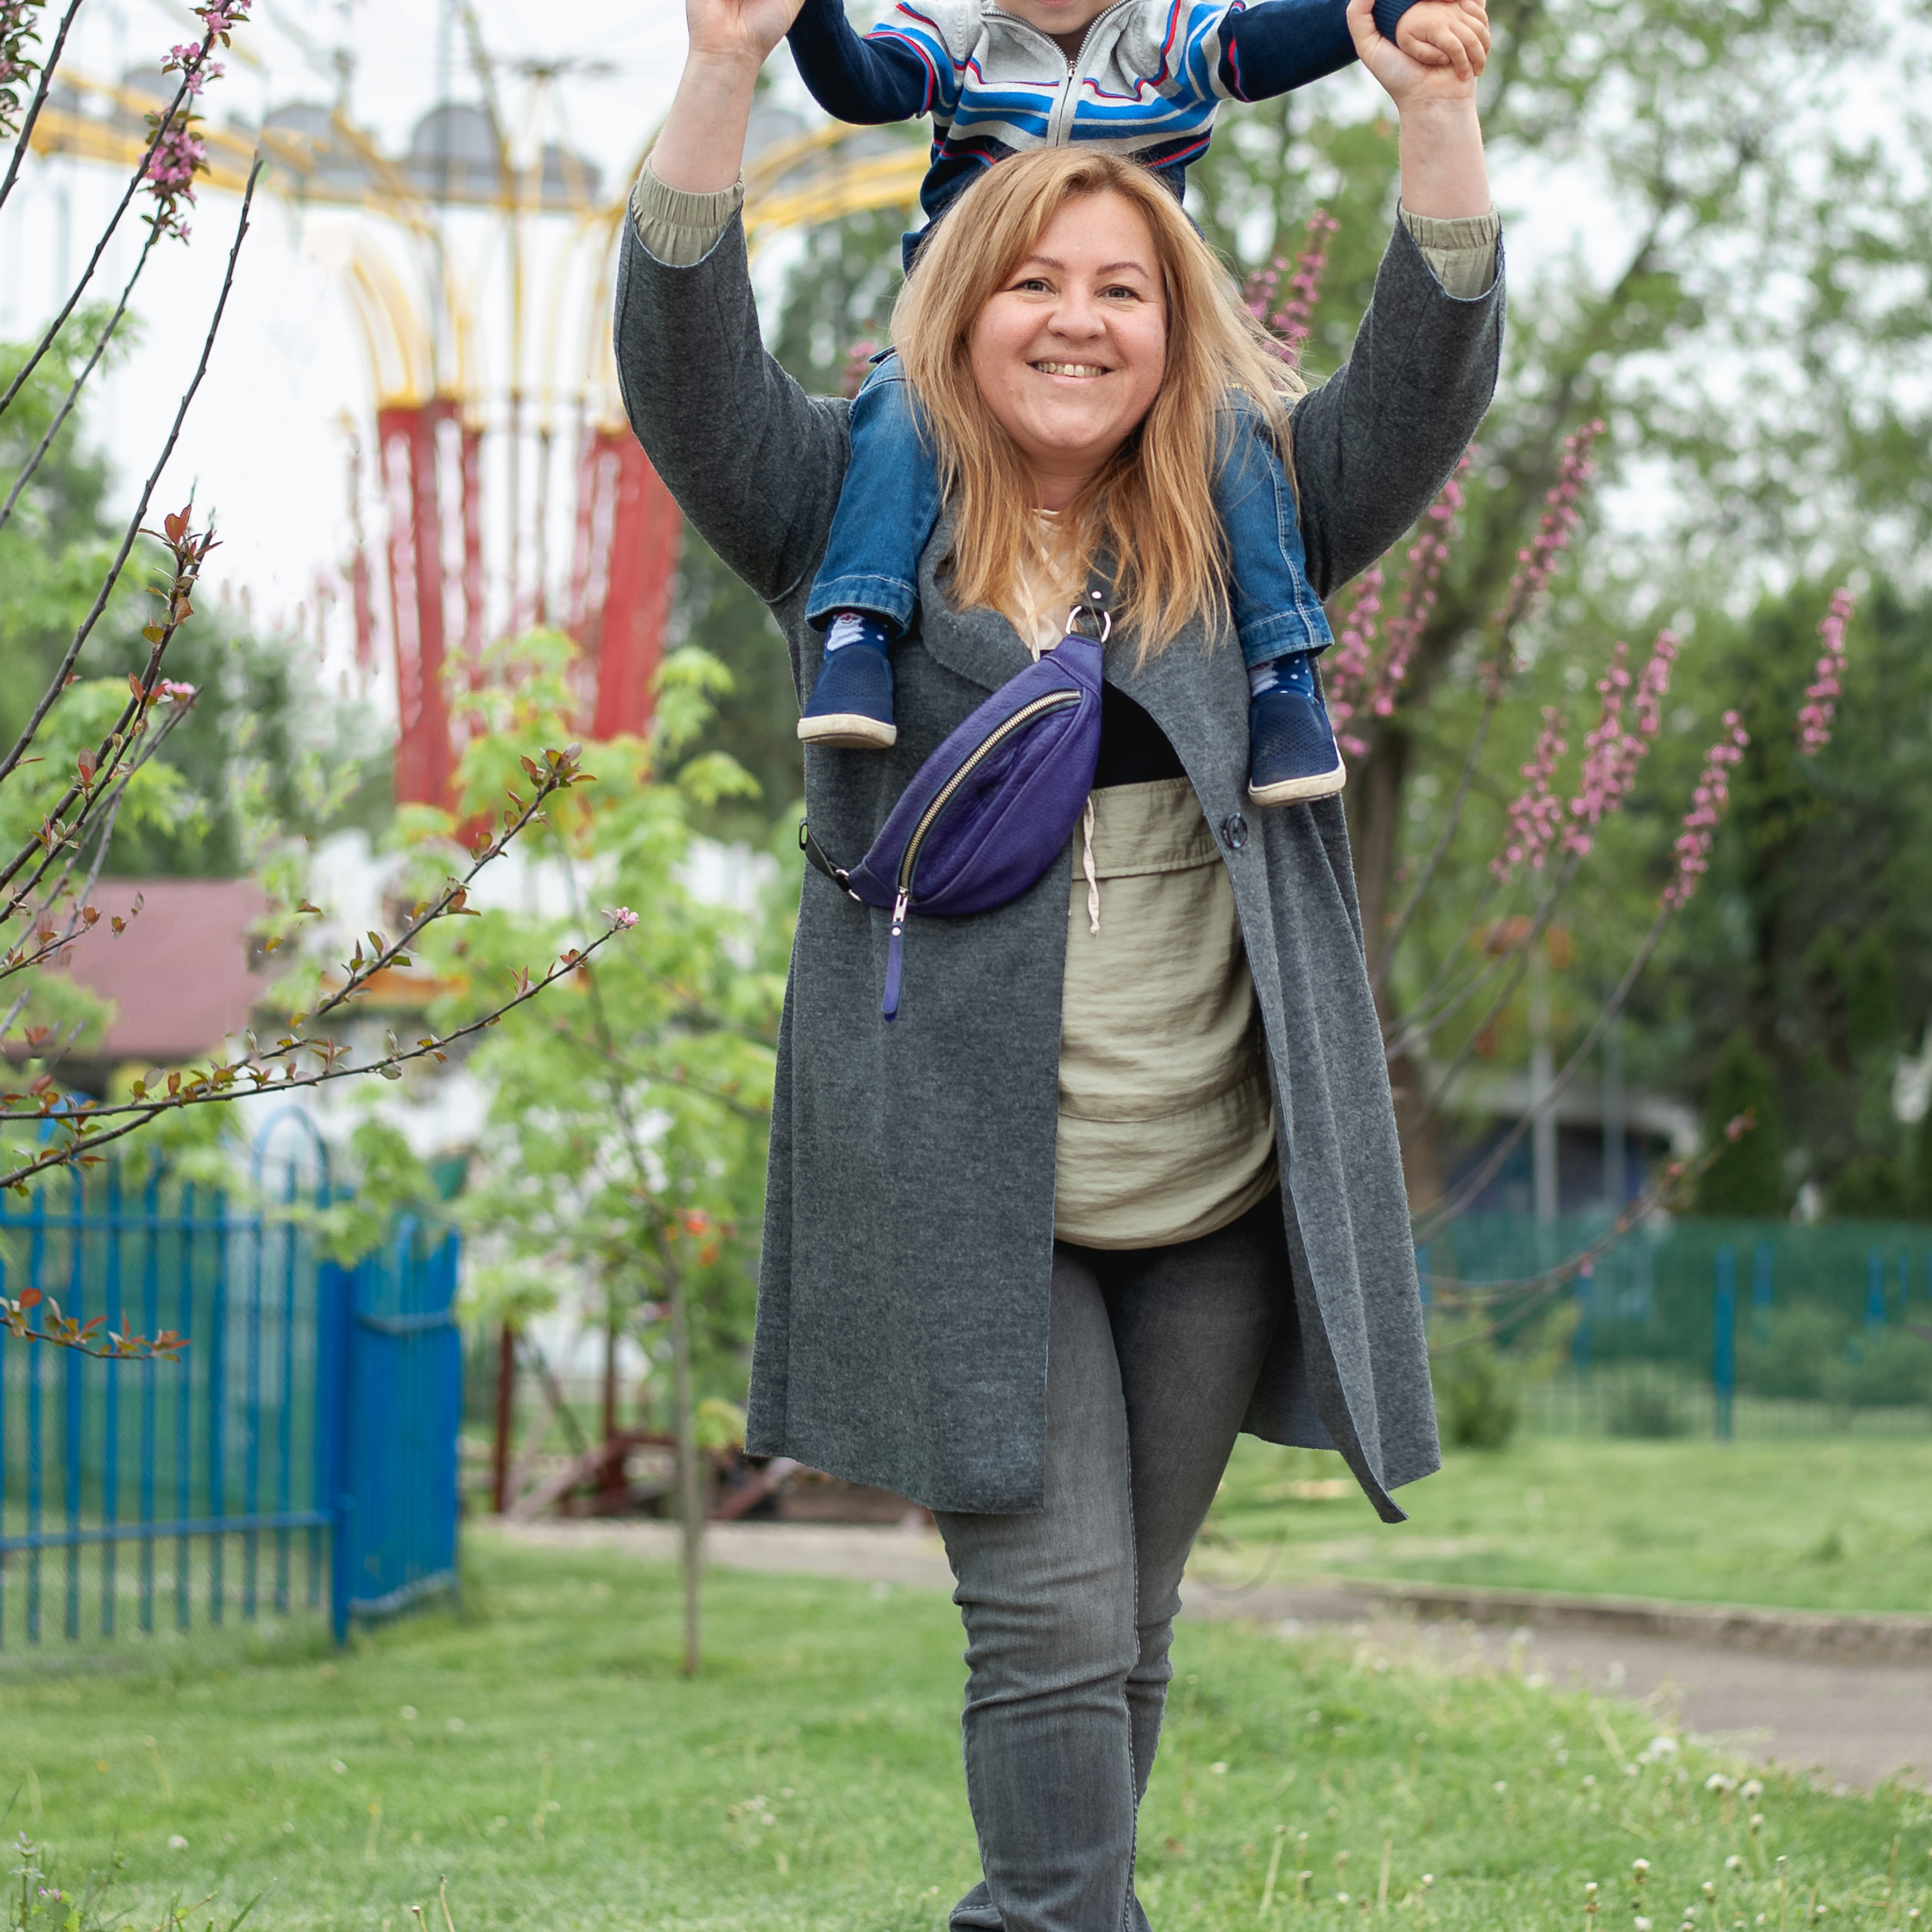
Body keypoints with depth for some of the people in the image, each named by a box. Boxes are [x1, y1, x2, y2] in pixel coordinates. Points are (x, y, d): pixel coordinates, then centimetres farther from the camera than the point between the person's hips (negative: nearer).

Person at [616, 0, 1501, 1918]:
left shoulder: (1244, 526, 10)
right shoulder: (859, 516, 6)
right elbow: (686, 358, -7)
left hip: (1217, 1201, 3)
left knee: (1129, 1626, 11)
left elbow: (1425, 380, -1)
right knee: (1048, 1624, -9)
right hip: (961, 1200, -3)